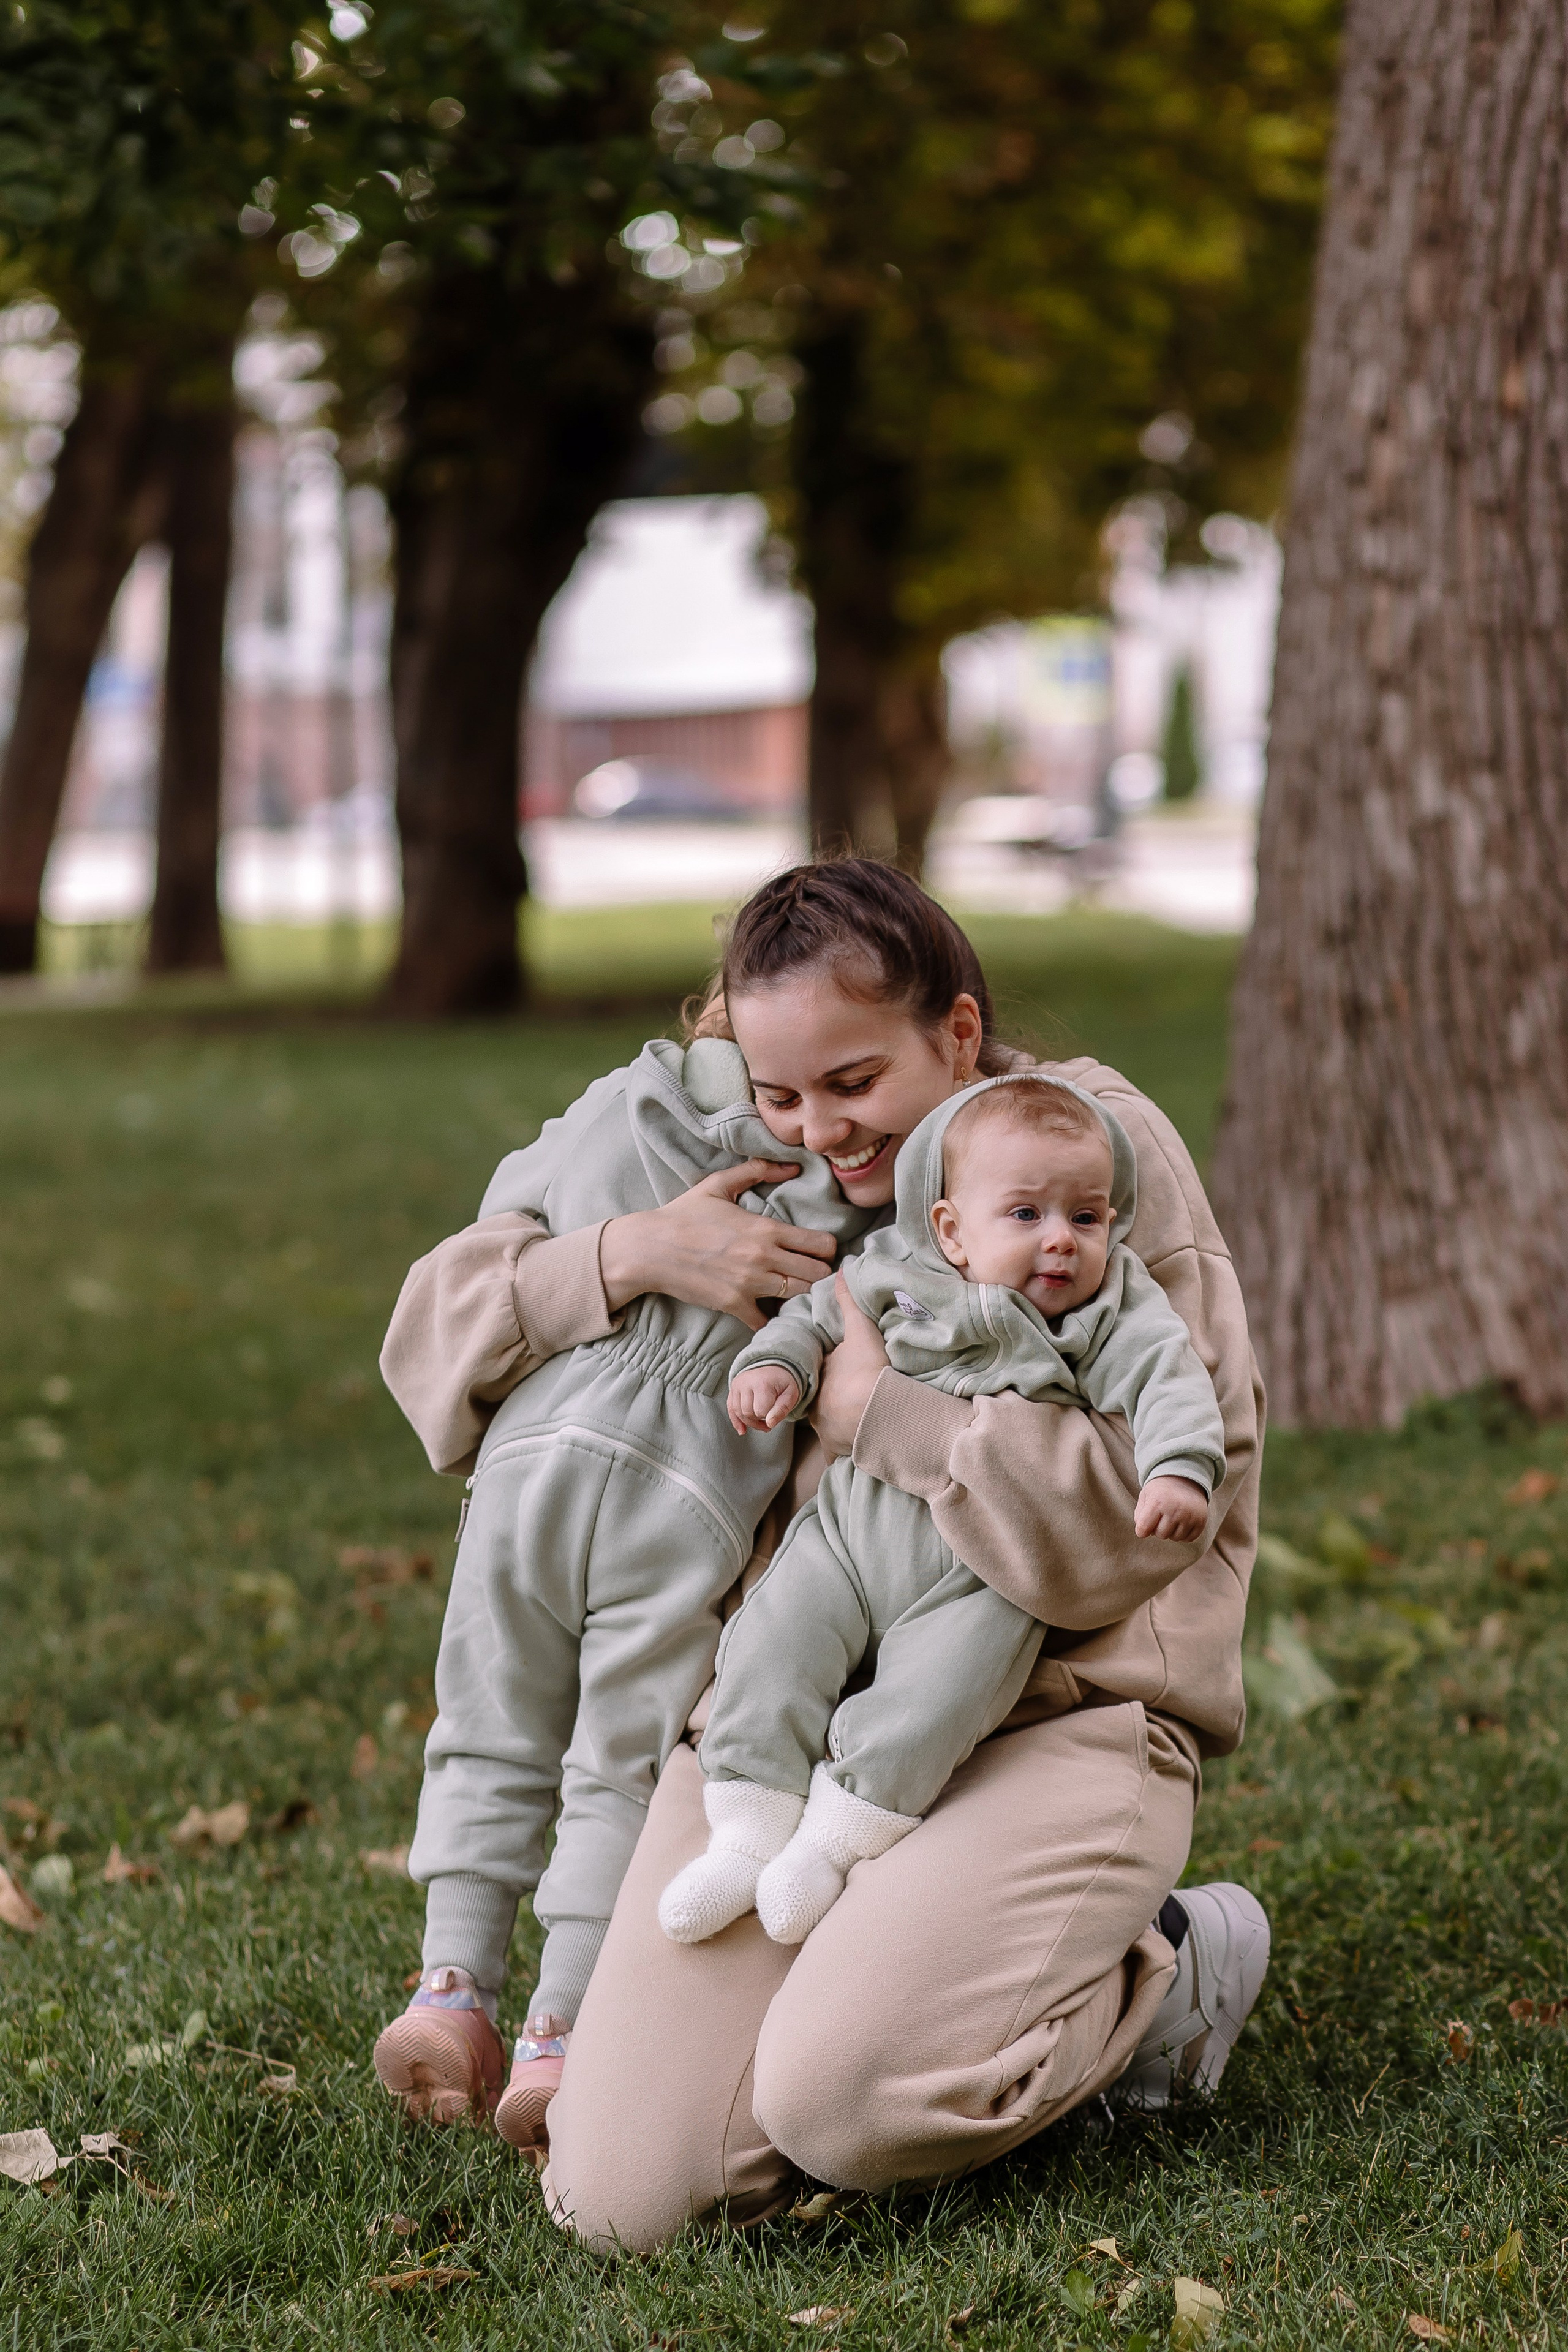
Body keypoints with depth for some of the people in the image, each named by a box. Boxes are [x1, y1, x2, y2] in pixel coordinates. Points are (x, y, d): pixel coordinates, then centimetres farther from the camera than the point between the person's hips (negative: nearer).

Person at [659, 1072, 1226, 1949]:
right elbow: (820, 1310, 17)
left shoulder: (1116, 1318, -1)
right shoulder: (899, 1278, 4)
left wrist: (1179, 1470, -31)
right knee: (772, 1645, -12)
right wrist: (775, 1362, -2)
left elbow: (1170, 1383, -13)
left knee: (947, 1683, -24)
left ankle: (840, 1836, -11)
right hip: (854, 1527, 2)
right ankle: (749, 1835, -6)